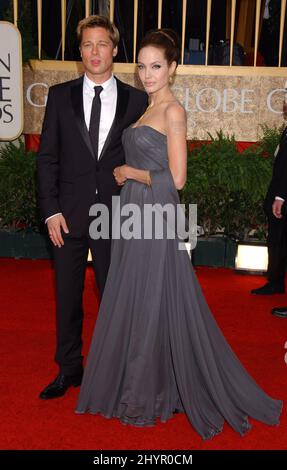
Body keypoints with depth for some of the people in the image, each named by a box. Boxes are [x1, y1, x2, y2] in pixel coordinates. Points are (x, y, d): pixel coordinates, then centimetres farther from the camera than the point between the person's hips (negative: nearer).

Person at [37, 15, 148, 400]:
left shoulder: (136, 100, 3)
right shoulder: (60, 96, 4)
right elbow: (47, 157, 3)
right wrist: (51, 210, -5)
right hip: (69, 215, 1)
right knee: (67, 296, 10)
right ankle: (69, 369, 26)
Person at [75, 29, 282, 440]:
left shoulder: (173, 111, -12)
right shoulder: (146, 109, 14)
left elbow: (175, 179, -19)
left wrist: (128, 172, -9)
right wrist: (127, 175, 6)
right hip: (134, 217, 9)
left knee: (156, 305, 3)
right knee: (131, 303, 15)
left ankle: (153, 395, 20)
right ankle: (135, 386, 31)